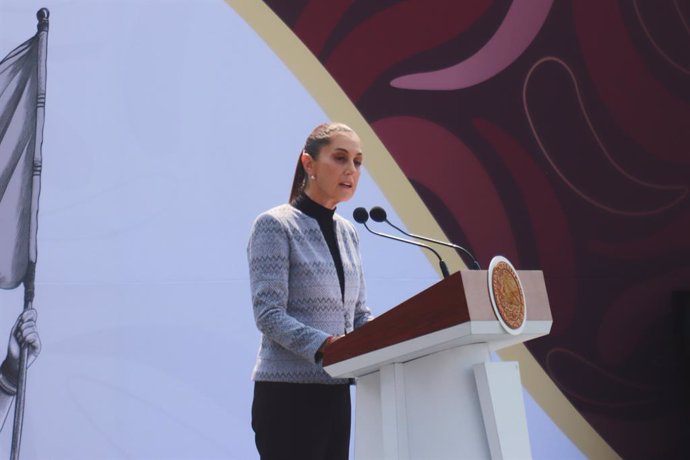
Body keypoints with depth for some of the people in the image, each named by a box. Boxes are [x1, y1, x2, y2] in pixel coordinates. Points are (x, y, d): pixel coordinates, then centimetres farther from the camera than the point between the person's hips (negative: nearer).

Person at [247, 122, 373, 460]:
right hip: (288, 392, -7)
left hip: (336, 391, 7)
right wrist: (324, 346, -30)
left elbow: (359, 314, 14)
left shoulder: (348, 232, 14)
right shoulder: (275, 225, -7)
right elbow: (268, 314, -16)